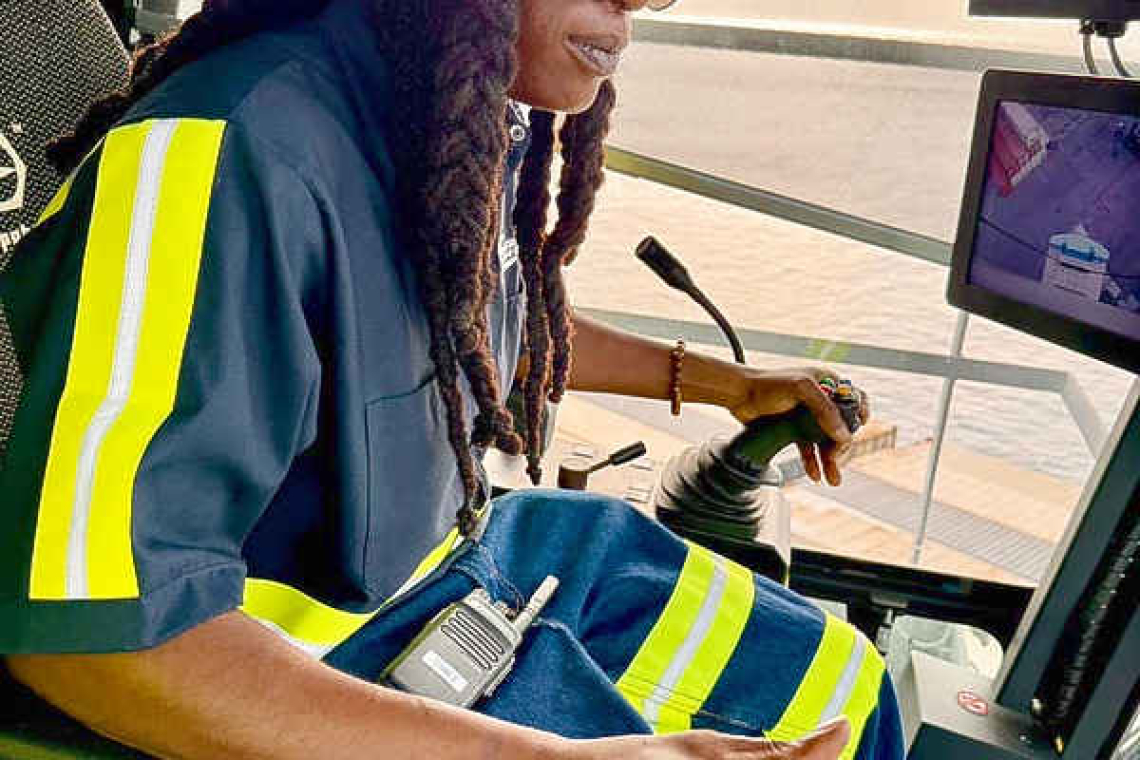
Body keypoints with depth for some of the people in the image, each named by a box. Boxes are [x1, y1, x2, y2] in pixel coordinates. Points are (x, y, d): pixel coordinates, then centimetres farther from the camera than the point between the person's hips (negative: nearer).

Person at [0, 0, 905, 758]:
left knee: (837, 685, 10)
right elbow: (84, 628, -32)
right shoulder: (232, 152, -29)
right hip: (298, 686, -7)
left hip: (470, 552, 8)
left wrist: (723, 382, 17)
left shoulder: (490, 127, -3)